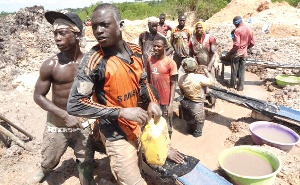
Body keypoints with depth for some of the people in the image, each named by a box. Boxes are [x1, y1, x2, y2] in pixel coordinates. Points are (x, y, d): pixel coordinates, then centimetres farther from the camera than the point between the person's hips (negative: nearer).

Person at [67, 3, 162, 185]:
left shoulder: (135, 51, -4)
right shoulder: (94, 60, -22)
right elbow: (75, 105, -24)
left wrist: (152, 102, -6)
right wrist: (122, 112, -28)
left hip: (136, 126, 7)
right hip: (116, 134, -6)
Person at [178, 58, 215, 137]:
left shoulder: (181, 79, -12)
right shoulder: (199, 78, -29)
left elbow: (182, 92, 1)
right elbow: (212, 82, -19)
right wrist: (206, 71, -11)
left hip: (185, 103, 5)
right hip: (196, 104, -5)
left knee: (189, 118, 31)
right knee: (199, 119, 24)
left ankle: (190, 130, 52)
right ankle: (197, 132, 42)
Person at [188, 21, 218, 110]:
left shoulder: (210, 38, -11)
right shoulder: (192, 39, -4)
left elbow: (214, 53, -14)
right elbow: (191, 54, 4)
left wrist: (209, 66, -21)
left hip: (209, 65, -2)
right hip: (198, 66, 2)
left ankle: (212, 103, 15)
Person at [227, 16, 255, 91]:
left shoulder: (237, 30, -16)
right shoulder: (249, 30, 3)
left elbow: (236, 44, -23)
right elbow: (252, 43, 7)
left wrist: (230, 52, -13)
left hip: (237, 53, -5)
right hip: (244, 54, 5)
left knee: (234, 70, 8)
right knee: (242, 71, 11)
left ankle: (233, 84, 19)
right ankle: (240, 87, 15)